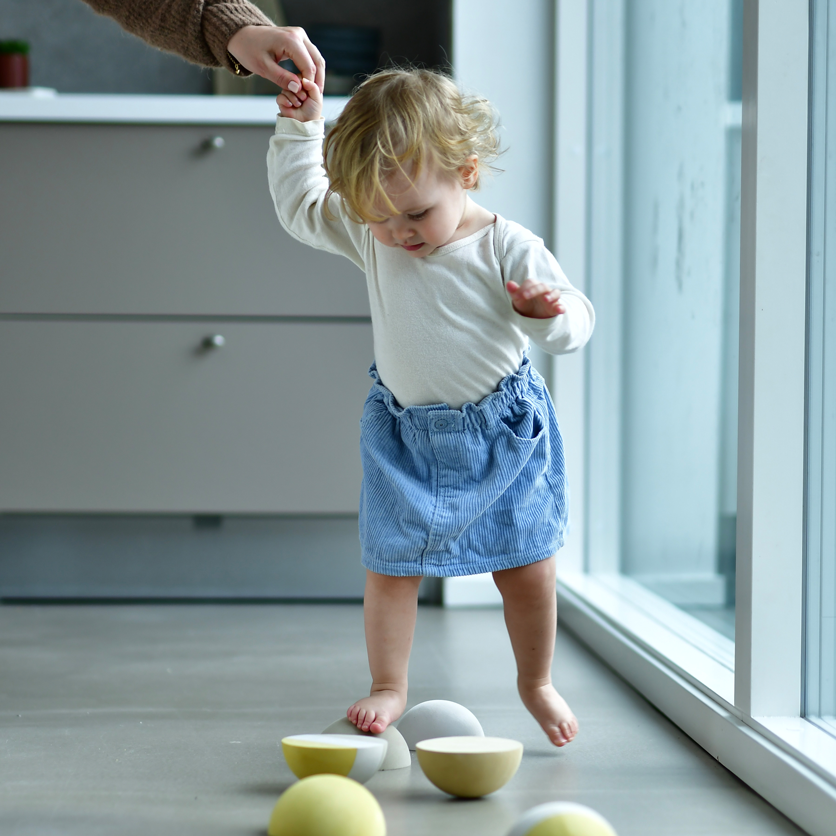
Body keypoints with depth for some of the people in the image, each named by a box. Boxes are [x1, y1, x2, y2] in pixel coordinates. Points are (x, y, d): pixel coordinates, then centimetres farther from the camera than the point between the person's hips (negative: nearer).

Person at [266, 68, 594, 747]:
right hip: (406, 438, 3)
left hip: (504, 434, -2)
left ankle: (537, 682, 26)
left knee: (527, 568, 5)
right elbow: (300, 205, 7)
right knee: (389, 567, 0)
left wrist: (548, 311, -33)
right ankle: (389, 686, 15)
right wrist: (299, 129, -3)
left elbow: (577, 324, -11)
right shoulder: (369, 238, -4)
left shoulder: (508, 249, -15)